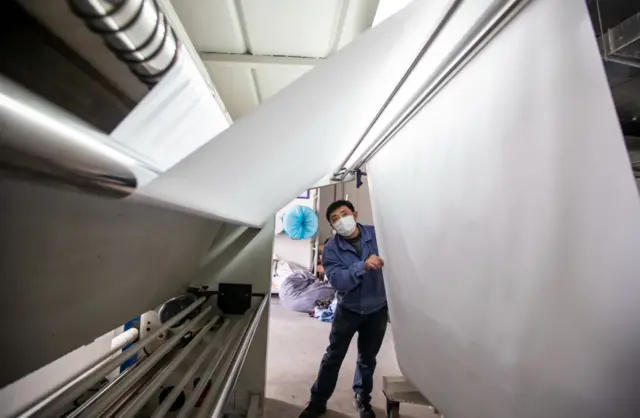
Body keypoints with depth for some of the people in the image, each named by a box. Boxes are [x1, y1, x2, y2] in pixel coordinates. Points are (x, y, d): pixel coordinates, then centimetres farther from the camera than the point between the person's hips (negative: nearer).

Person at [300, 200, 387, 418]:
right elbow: (337, 281, -28)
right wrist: (363, 266, -40)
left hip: (377, 309, 1)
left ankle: (362, 399, 46)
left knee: (367, 358, 20)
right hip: (348, 310, -1)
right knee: (333, 357, 13)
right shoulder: (331, 249, -16)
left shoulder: (377, 234, -13)